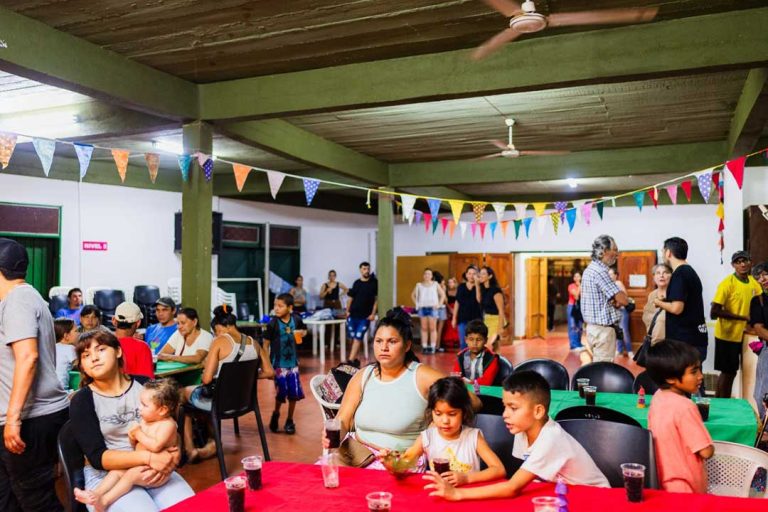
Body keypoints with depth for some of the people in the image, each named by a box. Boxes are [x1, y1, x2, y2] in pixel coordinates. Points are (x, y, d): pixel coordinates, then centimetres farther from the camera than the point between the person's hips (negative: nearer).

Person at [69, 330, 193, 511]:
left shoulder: (145, 385, 5)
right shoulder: (81, 401, 0)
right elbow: (96, 456, -10)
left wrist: (169, 459, -17)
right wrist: (147, 457, -23)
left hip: (155, 471, 2)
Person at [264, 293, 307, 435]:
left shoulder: (296, 319, -4)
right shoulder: (273, 323, -13)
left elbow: (304, 330, 16)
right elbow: (266, 343, -9)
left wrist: (302, 333, -7)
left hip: (292, 362, 3)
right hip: (278, 363, -3)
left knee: (294, 393, 6)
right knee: (281, 392, 1)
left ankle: (290, 421, 25)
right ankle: (276, 414, 31)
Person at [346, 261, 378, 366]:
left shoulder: (374, 283, 0)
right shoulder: (357, 283, 8)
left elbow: (376, 299, -1)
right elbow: (351, 298, 12)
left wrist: (373, 313, -7)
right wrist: (347, 311, 2)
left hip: (365, 317, -3)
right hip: (353, 315, 3)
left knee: (358, 338, -9)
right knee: (353, 338, 8)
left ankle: (351, 360, -11)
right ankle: (355, 359, 20)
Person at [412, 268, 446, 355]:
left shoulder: (435, 285, 6)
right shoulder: (419, 285, 9)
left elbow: (443, 295, 8)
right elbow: (413, 295, 16)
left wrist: (439, 304, -1)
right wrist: (416, 304, 5)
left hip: (432, 308, -1)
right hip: (422, 308, 1)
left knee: (432, 328, -3)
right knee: (424, 328, 3)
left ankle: (432, 347, -1)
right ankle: (424, 347, 5)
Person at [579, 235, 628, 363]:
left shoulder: (590, 269, 13)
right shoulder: (600, 271, -17)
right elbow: (623, 300, -20)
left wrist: (616, 301, -6)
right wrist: (618, 300, 2)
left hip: (594, 326, 9)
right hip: (603, 329, -9)